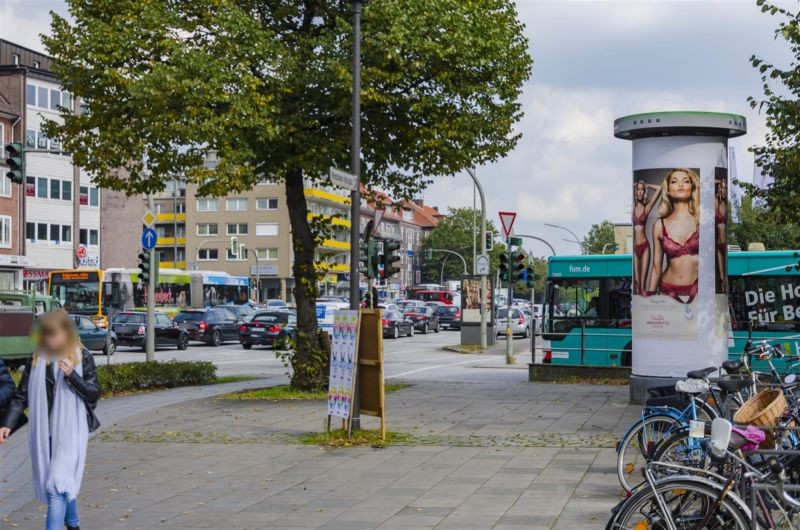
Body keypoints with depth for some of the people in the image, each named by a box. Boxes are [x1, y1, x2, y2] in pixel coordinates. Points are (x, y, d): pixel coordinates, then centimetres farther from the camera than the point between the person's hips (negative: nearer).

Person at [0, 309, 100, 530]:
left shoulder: (83, 358, -4)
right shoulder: (37, 359, 4)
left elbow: (94, 395, -4)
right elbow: (21, 396, 5)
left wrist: (72, 375, -19)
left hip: (70, 432, -4)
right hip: (43, 433, 4)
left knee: (58, 484, -14)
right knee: (66, 482, 16)